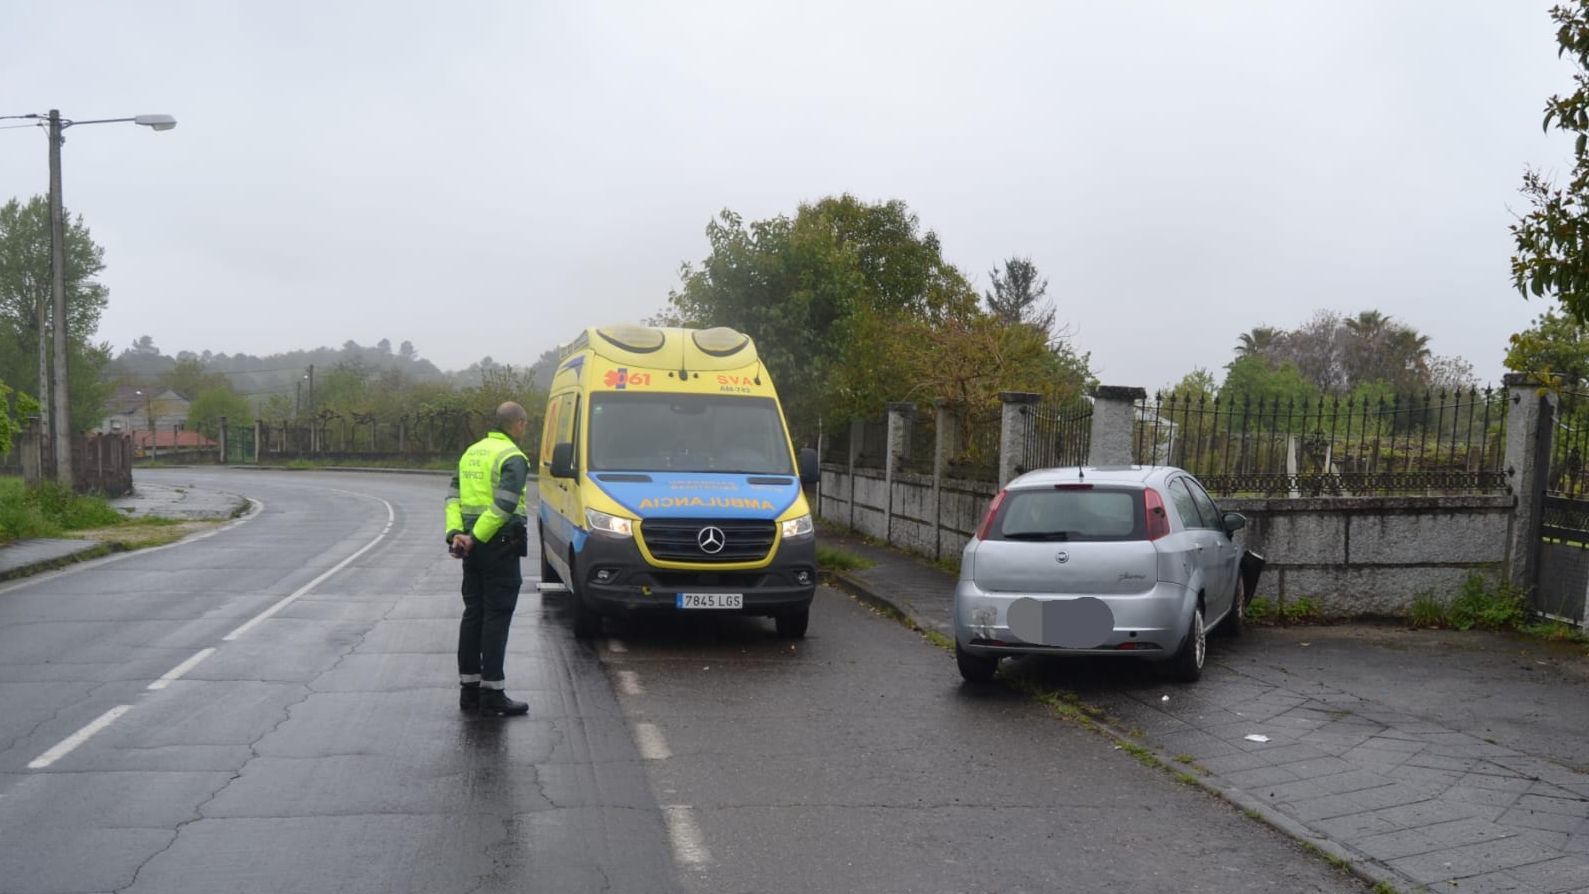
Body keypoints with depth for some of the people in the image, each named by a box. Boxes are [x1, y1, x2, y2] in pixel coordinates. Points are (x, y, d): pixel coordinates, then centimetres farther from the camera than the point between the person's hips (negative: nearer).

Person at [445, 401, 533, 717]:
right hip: (500, 546, -8)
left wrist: (455, 533, -1)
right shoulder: (513, 458, -11)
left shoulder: (472, 452, 15)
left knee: (473, 615, 12)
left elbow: (453, 496, 10)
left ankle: (469, 689, 17)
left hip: (474, 547, 8)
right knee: (497, 617, -5)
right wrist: (475, 537, -17)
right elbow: (504, 505, -21)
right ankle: (492, 695, -4)